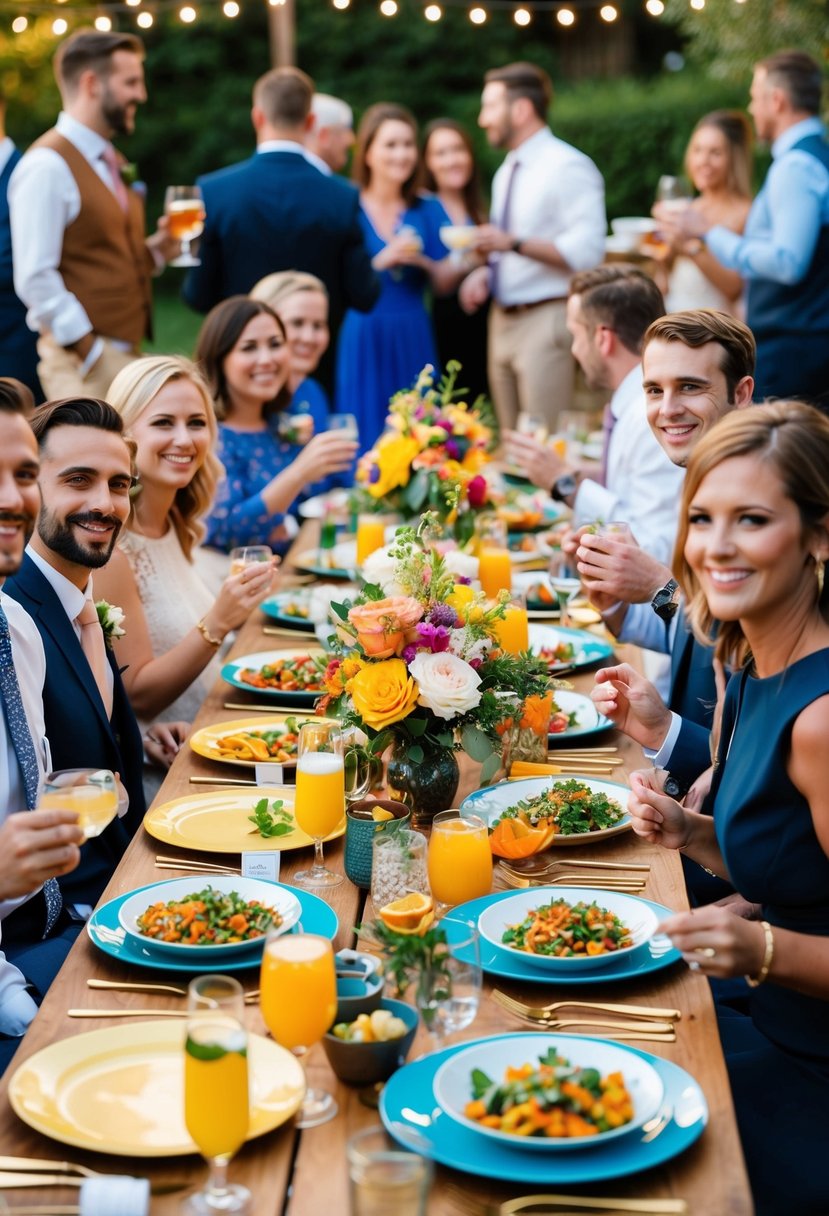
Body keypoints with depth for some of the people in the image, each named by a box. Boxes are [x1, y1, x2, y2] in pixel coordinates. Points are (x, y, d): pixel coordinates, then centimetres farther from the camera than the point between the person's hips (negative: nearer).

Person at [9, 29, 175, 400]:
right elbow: (34, 279, -17)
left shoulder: (110, 164, 18)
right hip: (83, 359, -8)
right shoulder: (48, 165, -11)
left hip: (125, 353, 8)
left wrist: (155, 251, 5)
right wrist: (91, 355, -18)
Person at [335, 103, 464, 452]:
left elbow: (443, 284, 4)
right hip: (360, 340, -3)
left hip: (413, 342, 4)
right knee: (365, 441, -1)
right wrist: (385, 259, -19)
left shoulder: (428, 210, 9)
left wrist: (423, 261, -15)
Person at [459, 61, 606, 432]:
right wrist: (487, 272, 5)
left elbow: (587, 251, -20)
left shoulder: (568, 166, -11)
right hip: (503, 320, 9)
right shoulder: (507, 172, 17)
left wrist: (513, 243, -24)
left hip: (546, 321, -9)